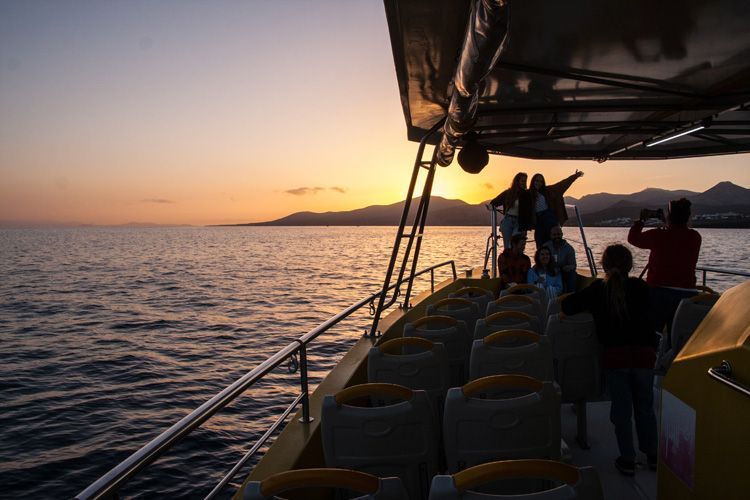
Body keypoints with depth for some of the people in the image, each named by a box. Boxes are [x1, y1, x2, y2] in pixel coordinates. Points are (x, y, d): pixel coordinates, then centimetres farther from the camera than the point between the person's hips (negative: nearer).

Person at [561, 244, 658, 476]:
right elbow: (649, 315, 16)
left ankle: (628, 459, 15)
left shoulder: (597, 289, -1)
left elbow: (566, 306, -2)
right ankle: (652, 455, 29)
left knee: (621, 409, 9)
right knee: (645, 407, 19)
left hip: (615, 355, -2)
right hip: (644, 353, 2)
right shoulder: (641, 287, 3)